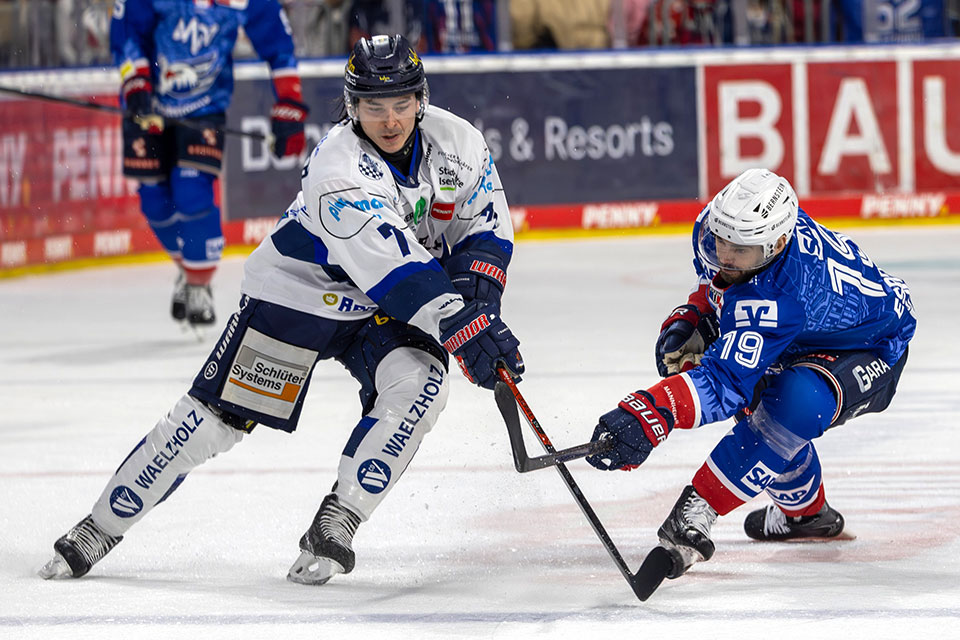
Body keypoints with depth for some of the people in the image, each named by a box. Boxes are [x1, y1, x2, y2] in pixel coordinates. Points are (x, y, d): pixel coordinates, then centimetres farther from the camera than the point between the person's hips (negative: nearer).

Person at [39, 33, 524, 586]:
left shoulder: (458, 142, -13)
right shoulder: (338, 171, -32)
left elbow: (487, 225, 1)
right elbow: (395, 271, -38)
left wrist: (477, 296, -17)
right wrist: (464, 330, -43)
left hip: (383, 312, 4)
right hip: (299, 291, -4)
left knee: (418, 385, -24)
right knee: (219, 415, -6)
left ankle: (334, 527, -15)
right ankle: (100, 527, 7)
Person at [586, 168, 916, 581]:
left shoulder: (774, 298, -42)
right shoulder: (716, 226, -18)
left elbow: (726, 380, -50)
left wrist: (649, 415, -64)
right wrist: (690, 317, -9)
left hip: (872, 350, -10)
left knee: (796, 404, -34)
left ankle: (695, 515, -28)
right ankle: (806, 512, 28)